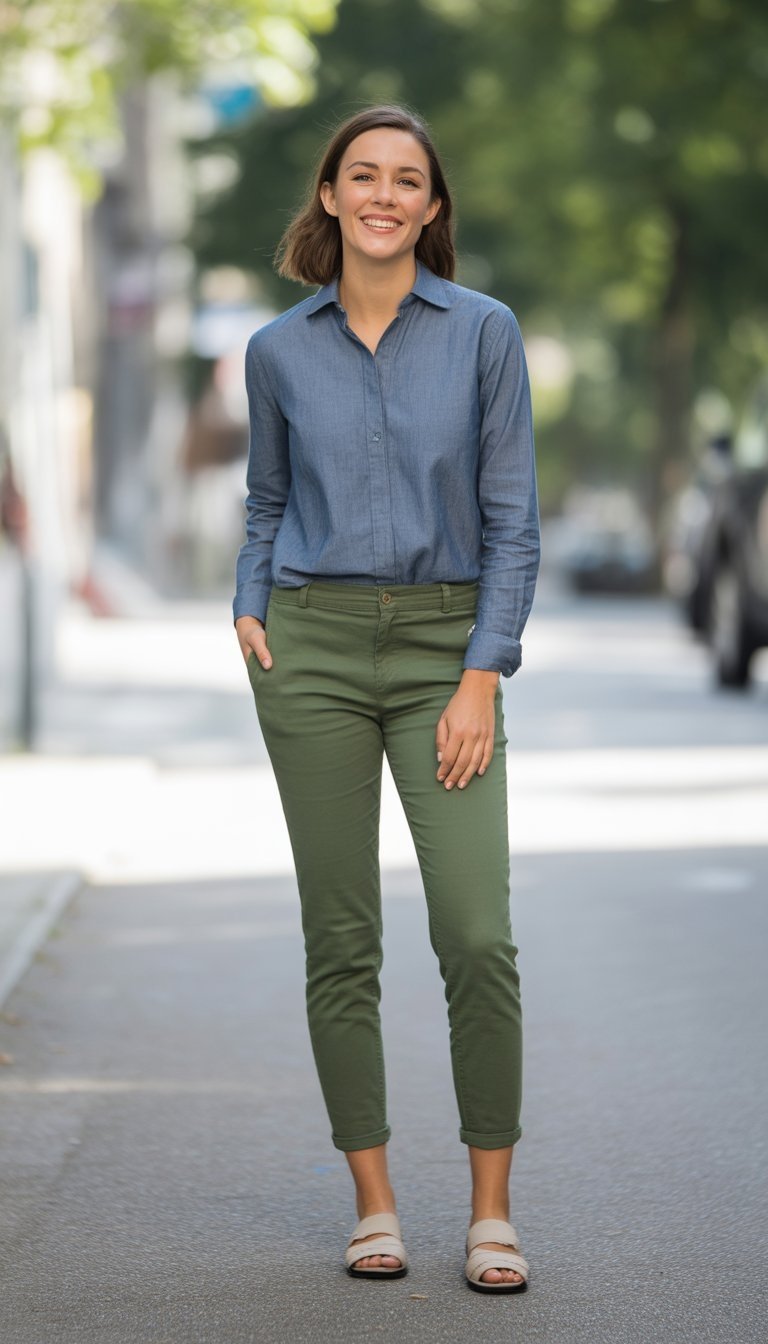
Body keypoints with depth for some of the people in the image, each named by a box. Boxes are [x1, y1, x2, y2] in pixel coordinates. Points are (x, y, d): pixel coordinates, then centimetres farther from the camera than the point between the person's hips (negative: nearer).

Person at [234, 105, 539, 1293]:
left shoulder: (483, 332, -1)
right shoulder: (279, 351, 5)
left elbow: (512, 520, -2)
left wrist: (483, 678, -10)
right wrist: (249, 609, 1)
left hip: (445, 647, -1)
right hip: (314, 646, 2)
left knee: (478, 934, -11)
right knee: (341, 938, 2)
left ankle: (492, 1212, 0)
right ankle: (374, 1204, 12)